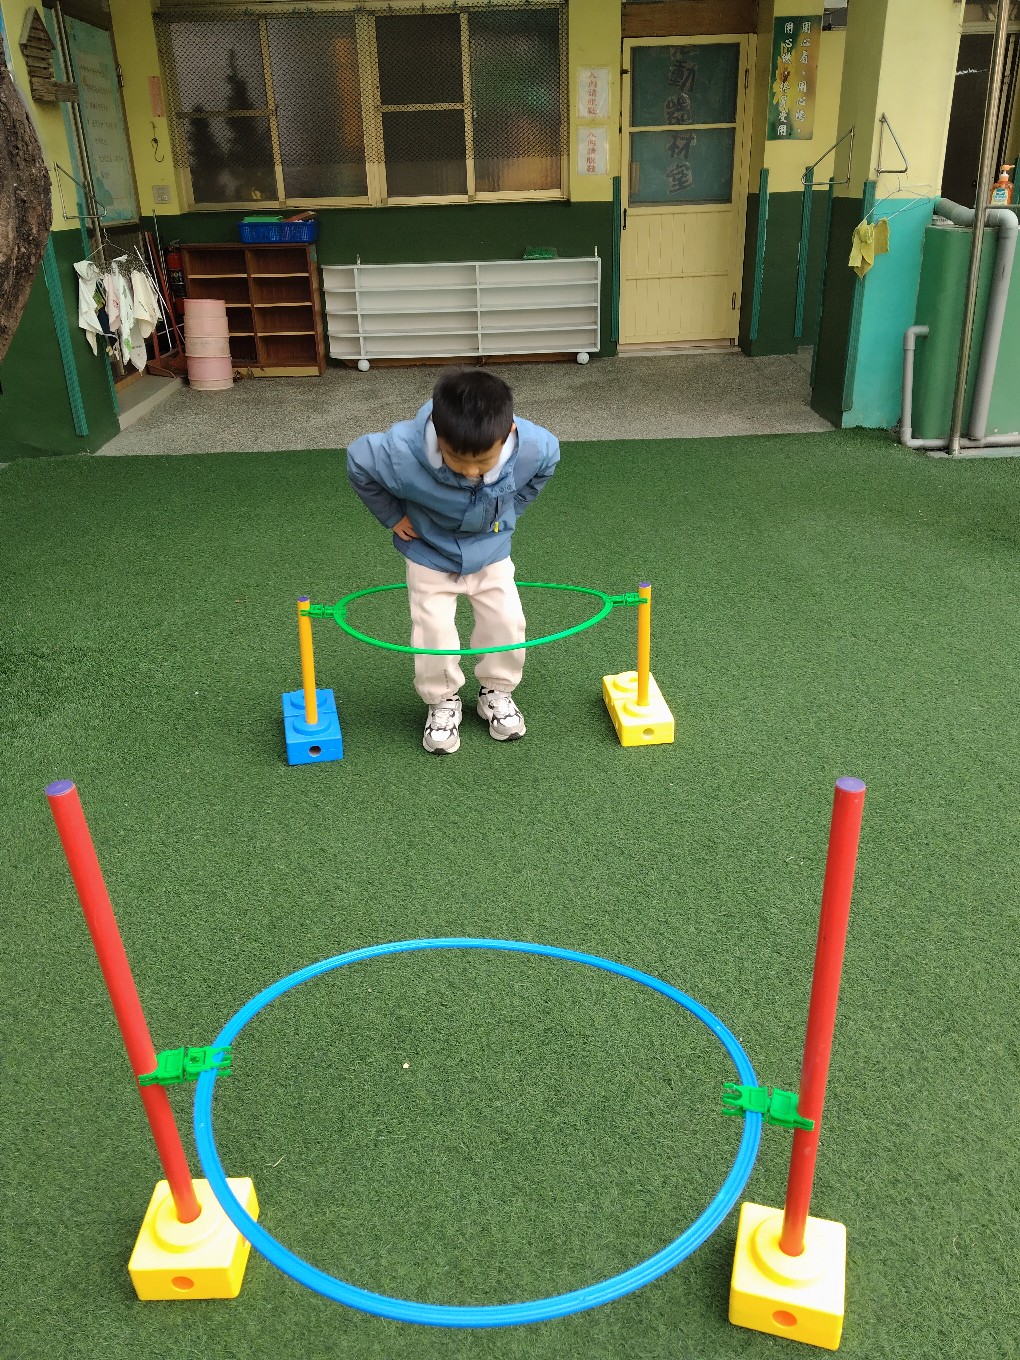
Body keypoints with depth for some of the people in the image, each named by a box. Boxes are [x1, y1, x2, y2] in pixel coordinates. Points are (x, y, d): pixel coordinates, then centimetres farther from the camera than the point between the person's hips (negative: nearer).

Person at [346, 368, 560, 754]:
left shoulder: (533, 447, -31)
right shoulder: (401, 453, -38)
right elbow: (357, 462, -16)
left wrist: (507, 513, 0)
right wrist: (394, 517, -10)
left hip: (491, 552, 2)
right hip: (430, 554, -1)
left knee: (508, 622, -1)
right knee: (433, 631, -5)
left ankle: (496, 691, 25)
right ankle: (442, 701, 21)